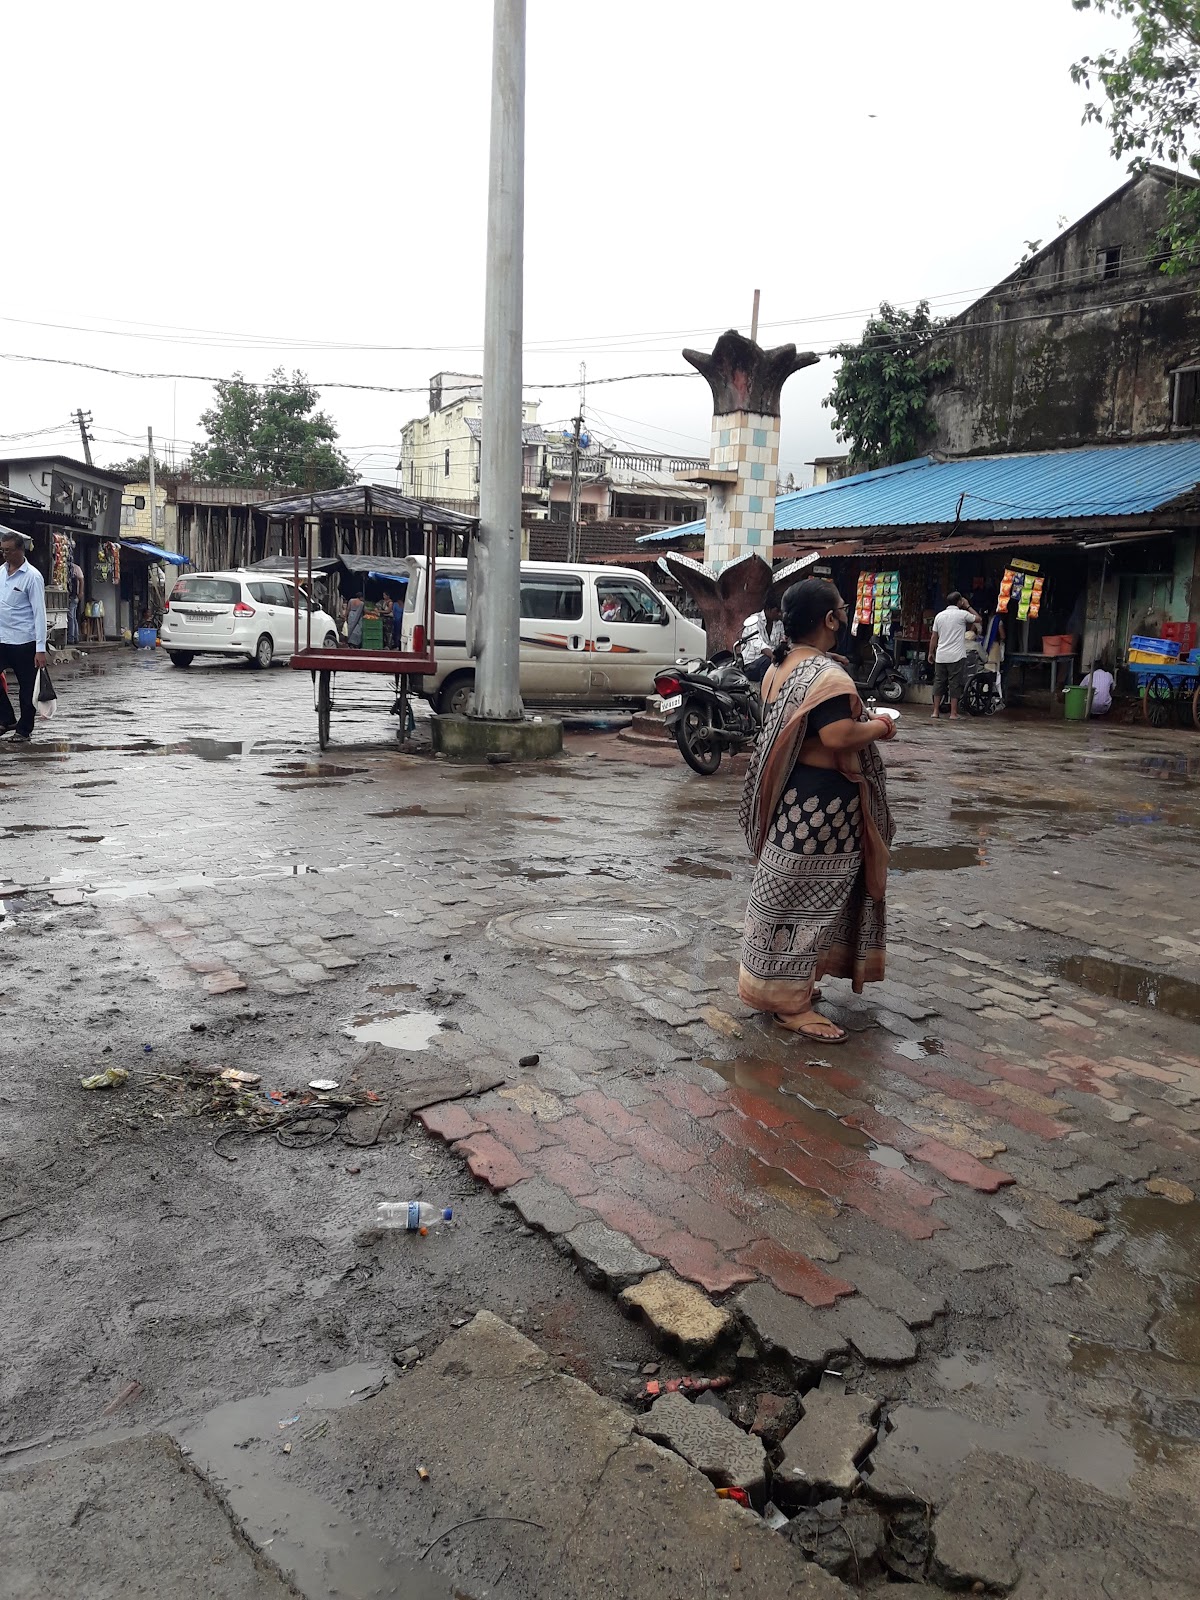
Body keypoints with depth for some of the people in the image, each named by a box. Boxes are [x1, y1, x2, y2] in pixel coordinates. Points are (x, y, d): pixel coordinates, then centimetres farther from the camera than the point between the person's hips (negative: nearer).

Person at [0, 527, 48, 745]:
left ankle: (24, 730, 16)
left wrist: (41, 649, -16)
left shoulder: (32, 577, -10)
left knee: (26, 689, 4)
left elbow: (39, 613, -12)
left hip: (24, 642, -6)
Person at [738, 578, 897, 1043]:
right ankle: (789, 1003, 7)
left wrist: (861, 721, 17)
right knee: (808, 899, -2)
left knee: (786, 894, 18)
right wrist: (881, 726, -11)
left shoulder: (778, 667, 10)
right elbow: (839, 737, -30)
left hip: (787, 795, 10)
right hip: (820, 803, -10)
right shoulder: (827, 674, -21)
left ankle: (781, 983, 31)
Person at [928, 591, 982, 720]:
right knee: (955, 684, -1)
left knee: (939, 682, 8)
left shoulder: (939, 615, 8)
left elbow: (934, 637, 9)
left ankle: (935, 711, 8)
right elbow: (979, 619, 10)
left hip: (941, 656, 4)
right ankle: (953, 713, -1)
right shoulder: (962, 614, -5)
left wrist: (931, 653, 17)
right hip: (956, 656, -4)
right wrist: (968, 606, 16)